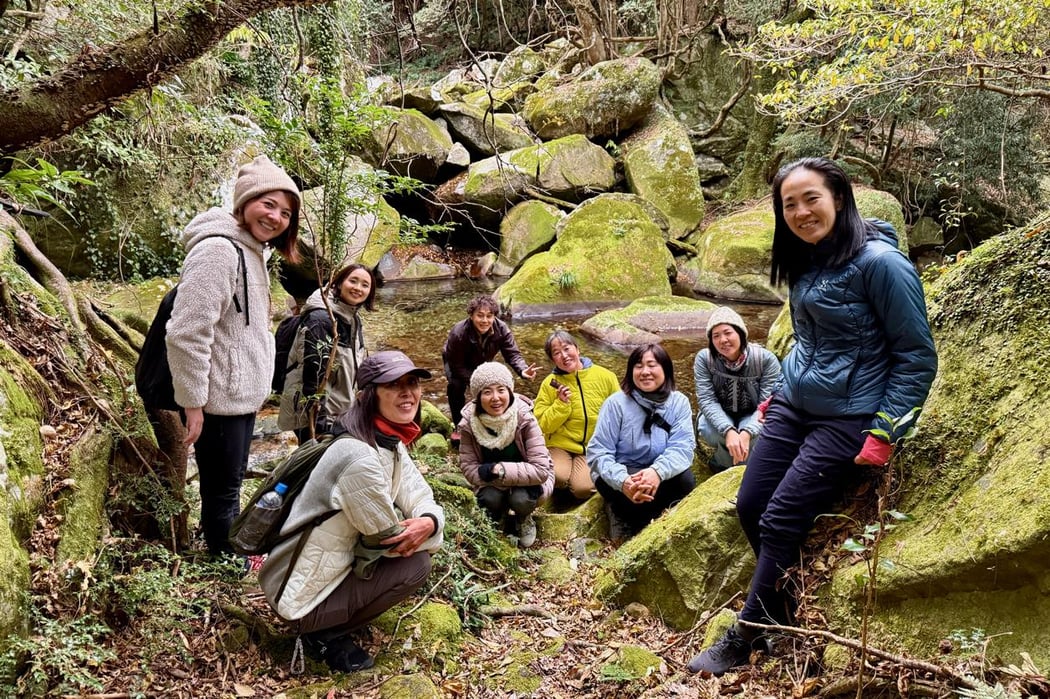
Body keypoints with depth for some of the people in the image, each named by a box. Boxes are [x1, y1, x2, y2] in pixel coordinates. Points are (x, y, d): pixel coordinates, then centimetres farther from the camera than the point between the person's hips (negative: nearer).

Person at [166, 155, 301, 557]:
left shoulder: (251, 252, 13)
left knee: (231, 486, 20)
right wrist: (193, 403, -21)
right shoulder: (217, 250, -19)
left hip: (243, 396, 10)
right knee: (222, 493, 1)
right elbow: (186, 334, -24)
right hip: (220, 401, -10)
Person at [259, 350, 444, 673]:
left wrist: (429, 522, -20)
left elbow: (422, 500, 1)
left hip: (338, 564, 9)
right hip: (301, 598, -9)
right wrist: (414, 531, -3)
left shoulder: (391, 443, 0)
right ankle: (324, 634, 0)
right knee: (415, 565, -15)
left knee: (415, 546, 3)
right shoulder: (359, 456, -29)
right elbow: (388, 536, -21)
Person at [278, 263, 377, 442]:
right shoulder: (319, 319, -17)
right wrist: (321, 424, -24)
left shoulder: (354, 319, 11)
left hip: (341, 414, 9)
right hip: (314, 417, -9)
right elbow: (313, 372, -22)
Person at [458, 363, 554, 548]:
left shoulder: (524, 419, -27)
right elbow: (469, 468, -14)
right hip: (492, 483, 2)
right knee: (490, 499, -30)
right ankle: (497, 518, 8)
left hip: (528, 479, -1)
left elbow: (541, 470, -30)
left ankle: (524, 519, 6)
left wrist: (499, 470, -35)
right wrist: (490, 473, -32)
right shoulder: (469, 423, -20)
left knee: (520, 499, -32)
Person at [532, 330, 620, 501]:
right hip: (561, 445, 0)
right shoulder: (550, 383, -3)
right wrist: (561, 404, -17)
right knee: (558, 477, -28)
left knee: (582, 488, -22)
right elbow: (543, 425, -3)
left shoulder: (606, 377, -3)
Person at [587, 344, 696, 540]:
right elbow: (598, 452, -16)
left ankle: (645, 518, -3)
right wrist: (622, 481, -37)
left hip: (658, 476, 3)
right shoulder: (616, 403, -12)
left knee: (685, 480, -28)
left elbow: (683, 446, -17)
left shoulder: (679, 402, -5)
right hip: (619, 477, -3)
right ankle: (623, 519, -1)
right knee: (634, 493, -36)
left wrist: (657, 471, -39)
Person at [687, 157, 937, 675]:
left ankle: (741, 641, 9)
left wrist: (884, 433, -16)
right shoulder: (806, 261, 6)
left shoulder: (879, 262, -17)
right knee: (749, 508, 3)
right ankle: (785, 614, 22)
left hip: (848, 420, -8)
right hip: (792, 407, 8)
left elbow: (917, 356, -13)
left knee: (779, 521, -8)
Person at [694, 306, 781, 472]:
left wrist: (746, 433, -43)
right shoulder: (704, 358, -19)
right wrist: (729, 431, -42)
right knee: (706, 428, -33)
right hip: (720, 417, 1)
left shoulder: (766, 359, -23)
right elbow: (707, 399, -24)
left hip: (752, 418, 0)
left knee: (756, 434, -34)